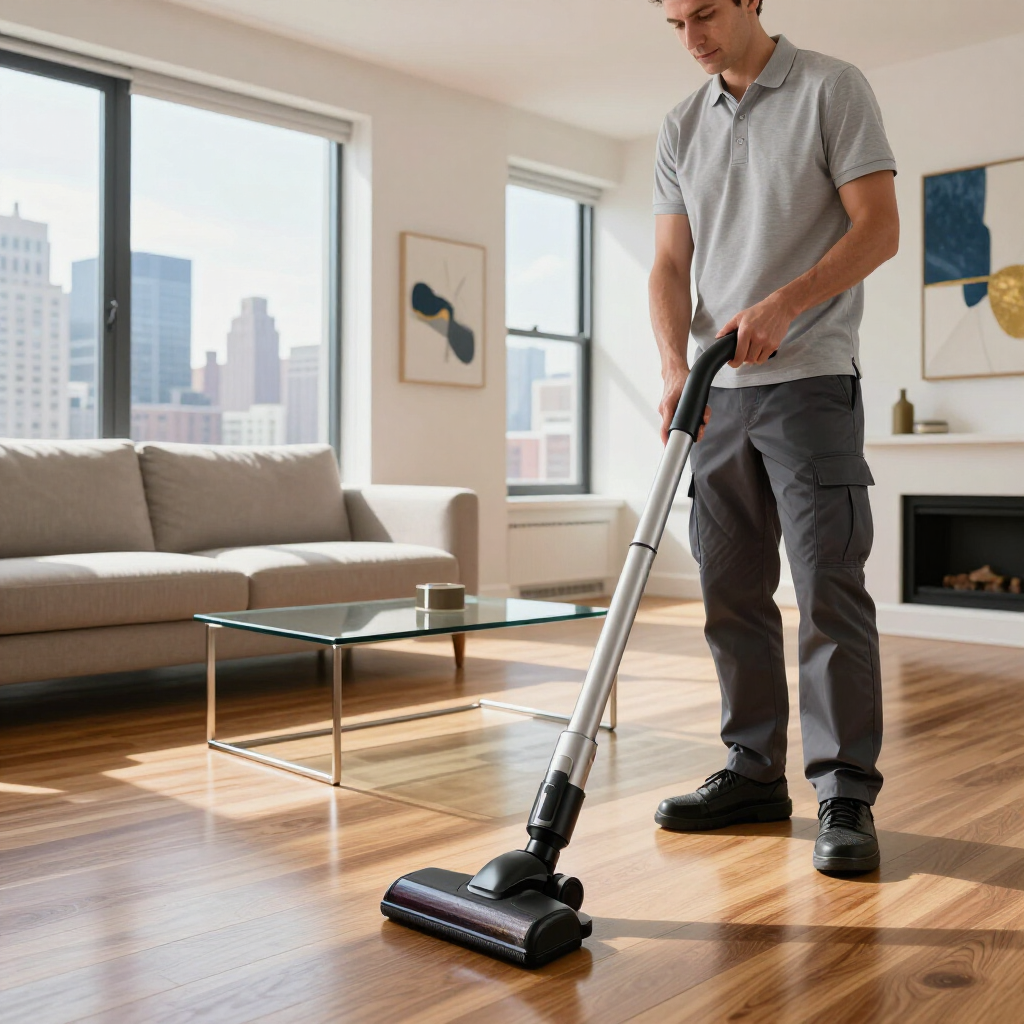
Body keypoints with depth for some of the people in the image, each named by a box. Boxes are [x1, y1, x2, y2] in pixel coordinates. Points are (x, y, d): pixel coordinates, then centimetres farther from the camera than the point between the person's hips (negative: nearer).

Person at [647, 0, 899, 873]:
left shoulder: (832, 89, 1)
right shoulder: (681, 129, 15)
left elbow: (880, 227, -7)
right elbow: (671, 264, 8)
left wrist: (784, 303, -21)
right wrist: (676, 365, -9)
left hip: (810, 382, -5)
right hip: (717, 393, 6)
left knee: (829, 588, -7)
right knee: (733, 592, 7)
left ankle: (846, 795, 1)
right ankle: (754, 775, 18)